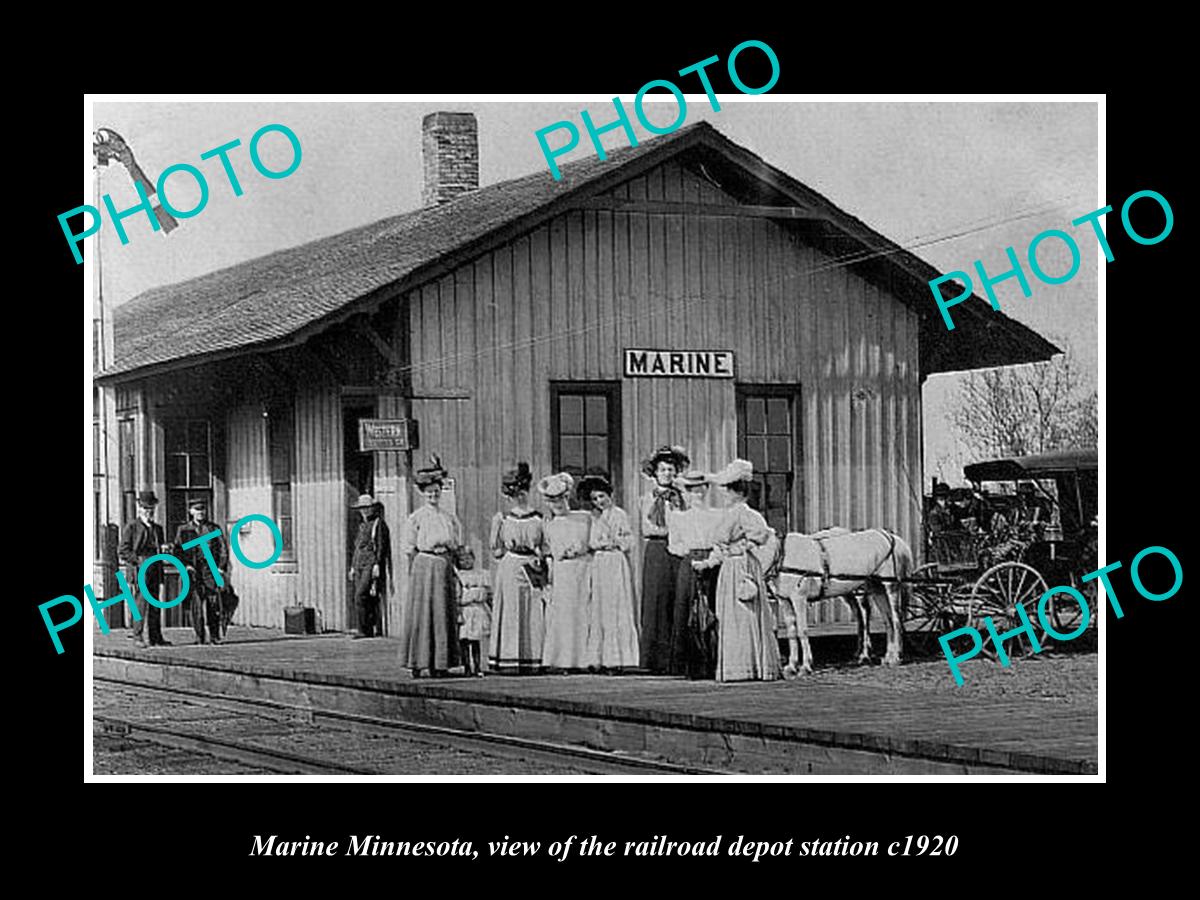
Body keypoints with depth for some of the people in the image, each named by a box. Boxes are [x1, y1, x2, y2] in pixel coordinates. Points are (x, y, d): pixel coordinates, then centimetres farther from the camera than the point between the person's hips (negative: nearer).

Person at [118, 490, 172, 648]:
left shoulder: (158, 528, 19)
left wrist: (164, 549, 2)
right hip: (139, 571, -6)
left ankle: (156, 637, 9)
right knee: (141, 604, -11)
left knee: (155, 605, 5)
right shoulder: (132, 527, 1)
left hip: (155, 573, 6)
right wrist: (138, 560, -15)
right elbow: (122, 552, -3)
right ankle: (138, 636, -7)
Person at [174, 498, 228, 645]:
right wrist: (186, 565, -7)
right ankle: (199, 637, 0)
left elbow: (223, 549, 11)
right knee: (195, 604, -5)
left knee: (214, 603, -7)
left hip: (211, 570, 0)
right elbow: (178, 550, 8)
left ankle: (214, 636, 1)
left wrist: (222, 568, -2)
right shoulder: (183, 529, 12)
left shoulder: (214, 528, 13)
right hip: (192, 571, 0)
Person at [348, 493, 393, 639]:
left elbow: (381, 546, -10)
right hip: (360, 566, 8)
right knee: (370, 600, 6)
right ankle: (377, 630, 9)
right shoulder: (362, 526, 22)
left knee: (361, 597, -18)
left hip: (372, 565, -8)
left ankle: (365, 630, -19)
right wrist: (353, 567, 18)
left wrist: (377, 565, -19)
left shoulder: (379, 524, -2)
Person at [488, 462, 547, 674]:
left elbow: (545, 548, 9)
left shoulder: (538, 518, 7)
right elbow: (496, 551, 8)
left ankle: (531, 660, 0)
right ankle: (508, 660, -2)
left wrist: (537, 557, -9)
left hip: (532, 569, 1)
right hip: (509, 569, -1)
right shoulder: (502, 519, 6)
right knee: (510, 615, -4)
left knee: (534, 616, -3)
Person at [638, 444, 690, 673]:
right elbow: (647, 529, -4)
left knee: (677, 605, -2)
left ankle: (674, 659, 0)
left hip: (678, 553, 3)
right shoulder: (649, 497, 4)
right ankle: (655, 660, -3)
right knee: (656, 604, -5)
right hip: (656, 553, -3)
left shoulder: (679, 497, 13)